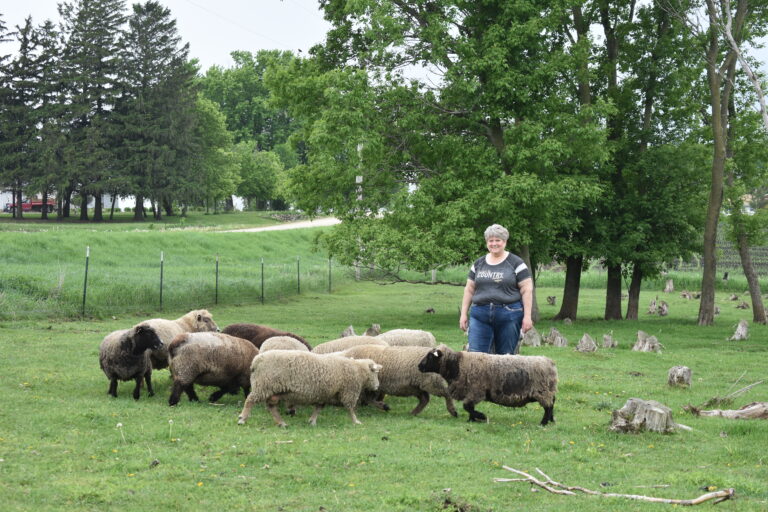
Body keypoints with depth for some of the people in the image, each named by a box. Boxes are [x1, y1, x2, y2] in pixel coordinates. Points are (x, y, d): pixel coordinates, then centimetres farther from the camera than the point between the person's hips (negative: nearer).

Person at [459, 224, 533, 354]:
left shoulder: (515, 263, 2)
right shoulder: (479, 264, 14)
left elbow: (527, 290, -2)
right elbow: (469, 290, 16)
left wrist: (527, 316, -9)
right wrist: (463, 314, 10)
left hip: (509, 315, -3)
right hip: (480, 315, 3)